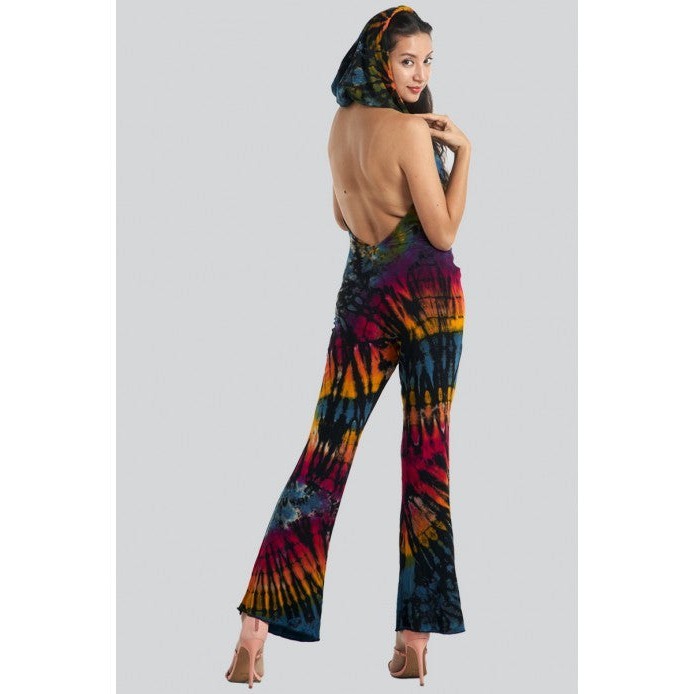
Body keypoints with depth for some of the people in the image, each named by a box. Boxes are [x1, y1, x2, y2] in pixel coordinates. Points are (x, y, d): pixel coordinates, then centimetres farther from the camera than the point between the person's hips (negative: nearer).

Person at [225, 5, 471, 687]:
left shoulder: (342, 123, 9)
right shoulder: (411, 131, -12)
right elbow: (443, 233, -10)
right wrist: (462, 150, -8)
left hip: (362, 294, 6)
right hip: (427, 295, -5)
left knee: (325, 453, 5)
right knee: (426, 460, 2)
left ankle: (255, 630, 0)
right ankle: (414, 637, 6)